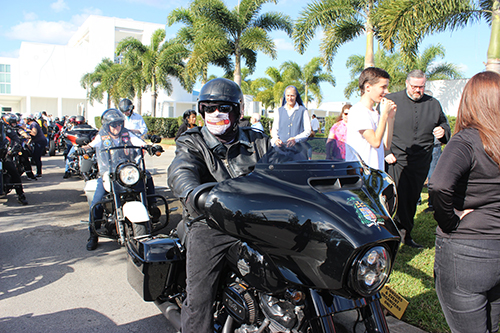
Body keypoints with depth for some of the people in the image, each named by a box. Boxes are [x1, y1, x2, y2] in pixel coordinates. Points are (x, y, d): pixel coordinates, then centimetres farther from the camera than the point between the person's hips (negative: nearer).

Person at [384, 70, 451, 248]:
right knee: (400, 198, -6)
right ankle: (405, 233, 8)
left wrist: (443, 131, 0)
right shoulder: (392, 100, 0)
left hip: (421, 162, 4)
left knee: (413, 199, 9)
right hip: (397, 160, -4)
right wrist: (386, 152, -9)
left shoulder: (433, 104, 12)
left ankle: (404, 233, 24)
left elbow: (444, 124, 26)